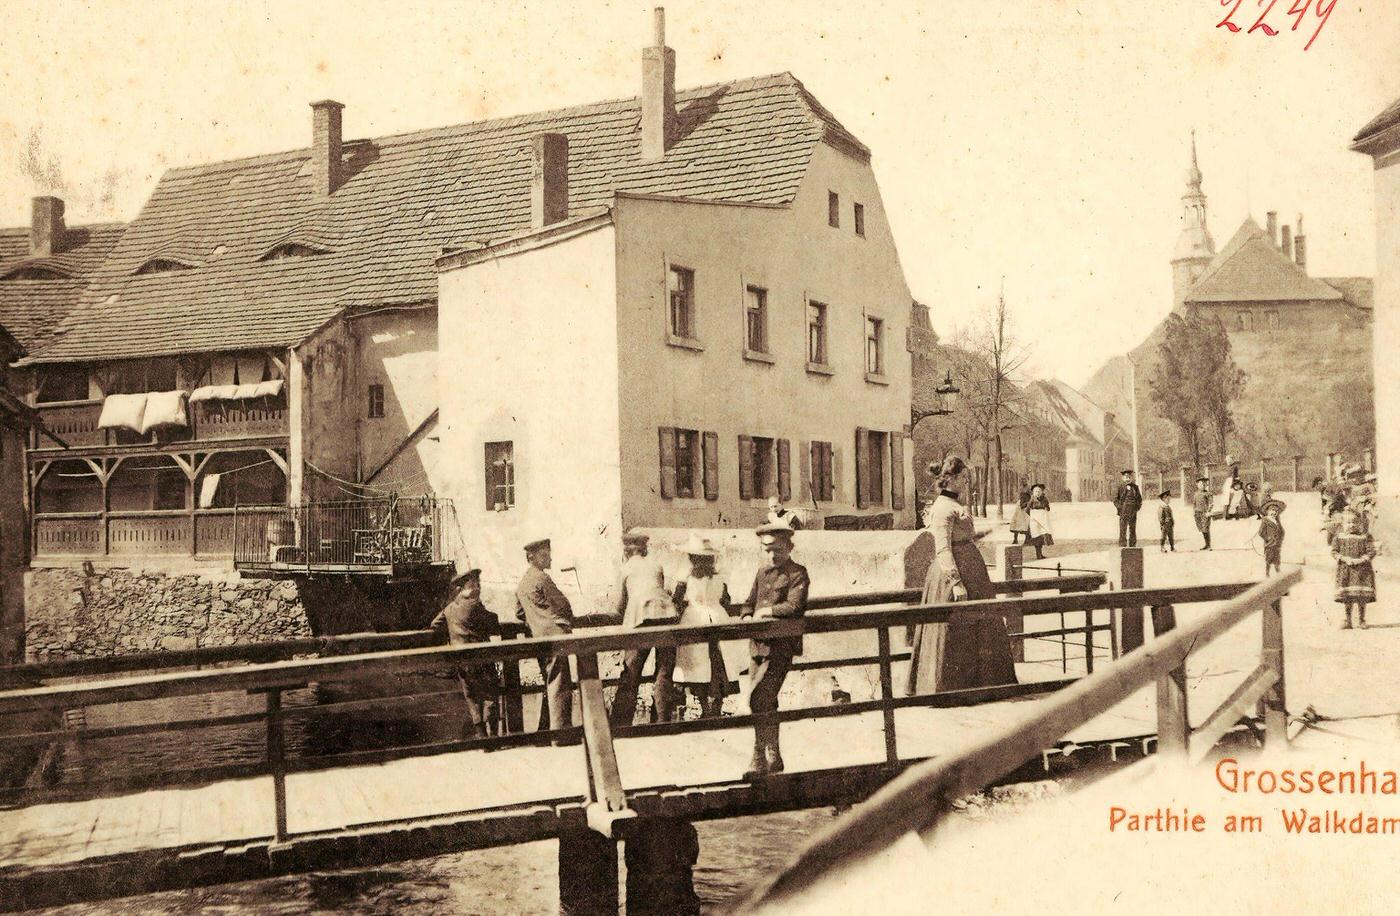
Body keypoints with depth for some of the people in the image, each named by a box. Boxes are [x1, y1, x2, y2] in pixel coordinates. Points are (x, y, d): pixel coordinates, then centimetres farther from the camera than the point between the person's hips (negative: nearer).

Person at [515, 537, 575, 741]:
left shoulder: (521, 584, 17)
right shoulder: (541, 578, -9)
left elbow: (519, 614, 25)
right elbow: (563, 604, -4)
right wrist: (569, 621, 13)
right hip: (555, 632, -9)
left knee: (550, 684, 14)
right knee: (560, 684, -9)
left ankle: (544, 731, 16)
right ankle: (560, 730, -12)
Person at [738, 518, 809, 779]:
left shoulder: (797, 574, -5)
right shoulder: (762, 574, 16)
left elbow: (794, 606, -20)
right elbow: (748, 605, 22)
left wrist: (764, 612, -10)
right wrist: (748, 619, 1)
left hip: (780, 646, -7)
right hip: (758, 644, 7)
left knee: (759, 697, -17)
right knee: (765, 702, 12)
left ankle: (761, 758, -12)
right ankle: (773, 757, 24)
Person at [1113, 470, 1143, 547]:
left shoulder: (1135, 487, 9)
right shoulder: (1120, 487, -1)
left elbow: (1139, 498, 18)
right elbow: (1115, 499, 2)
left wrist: (1138, 507, 6)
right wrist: (1119, 507, -7)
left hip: (1133, 513, 3)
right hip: (1123, 513, -3)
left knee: (1133, 530, 8)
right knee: (1123, 531, -6)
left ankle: (1133, 546, 13)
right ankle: (1122, 546, -4)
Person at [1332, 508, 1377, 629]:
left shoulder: (1365, 537, 1)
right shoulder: (1339, 537, 3)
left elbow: (1372, 552, -2)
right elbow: (1334, 552, 2)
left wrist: (1360, 560, -16)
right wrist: (1345, 559, -14)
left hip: (1362, 570, -1)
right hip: (1345, 571, 1)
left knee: (1362, 597, 0)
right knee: (1347, 598, 4)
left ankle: (1361, 620, 13)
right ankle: (1347, 620, 13)